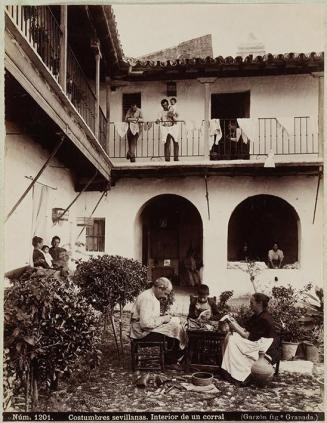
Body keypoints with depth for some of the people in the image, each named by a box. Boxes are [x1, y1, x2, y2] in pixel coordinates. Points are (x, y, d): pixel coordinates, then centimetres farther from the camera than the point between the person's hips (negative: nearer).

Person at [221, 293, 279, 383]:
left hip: (267, 349, -10)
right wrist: (235, 323, -4)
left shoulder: (264, 318, -20)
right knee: (230, 335, -3)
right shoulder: (257, 316, 9)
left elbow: (249, 336, -21)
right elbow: (246, 331, 9)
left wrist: (235, 327, -14)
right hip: (256, 342, 10)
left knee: (233, 340, -18)